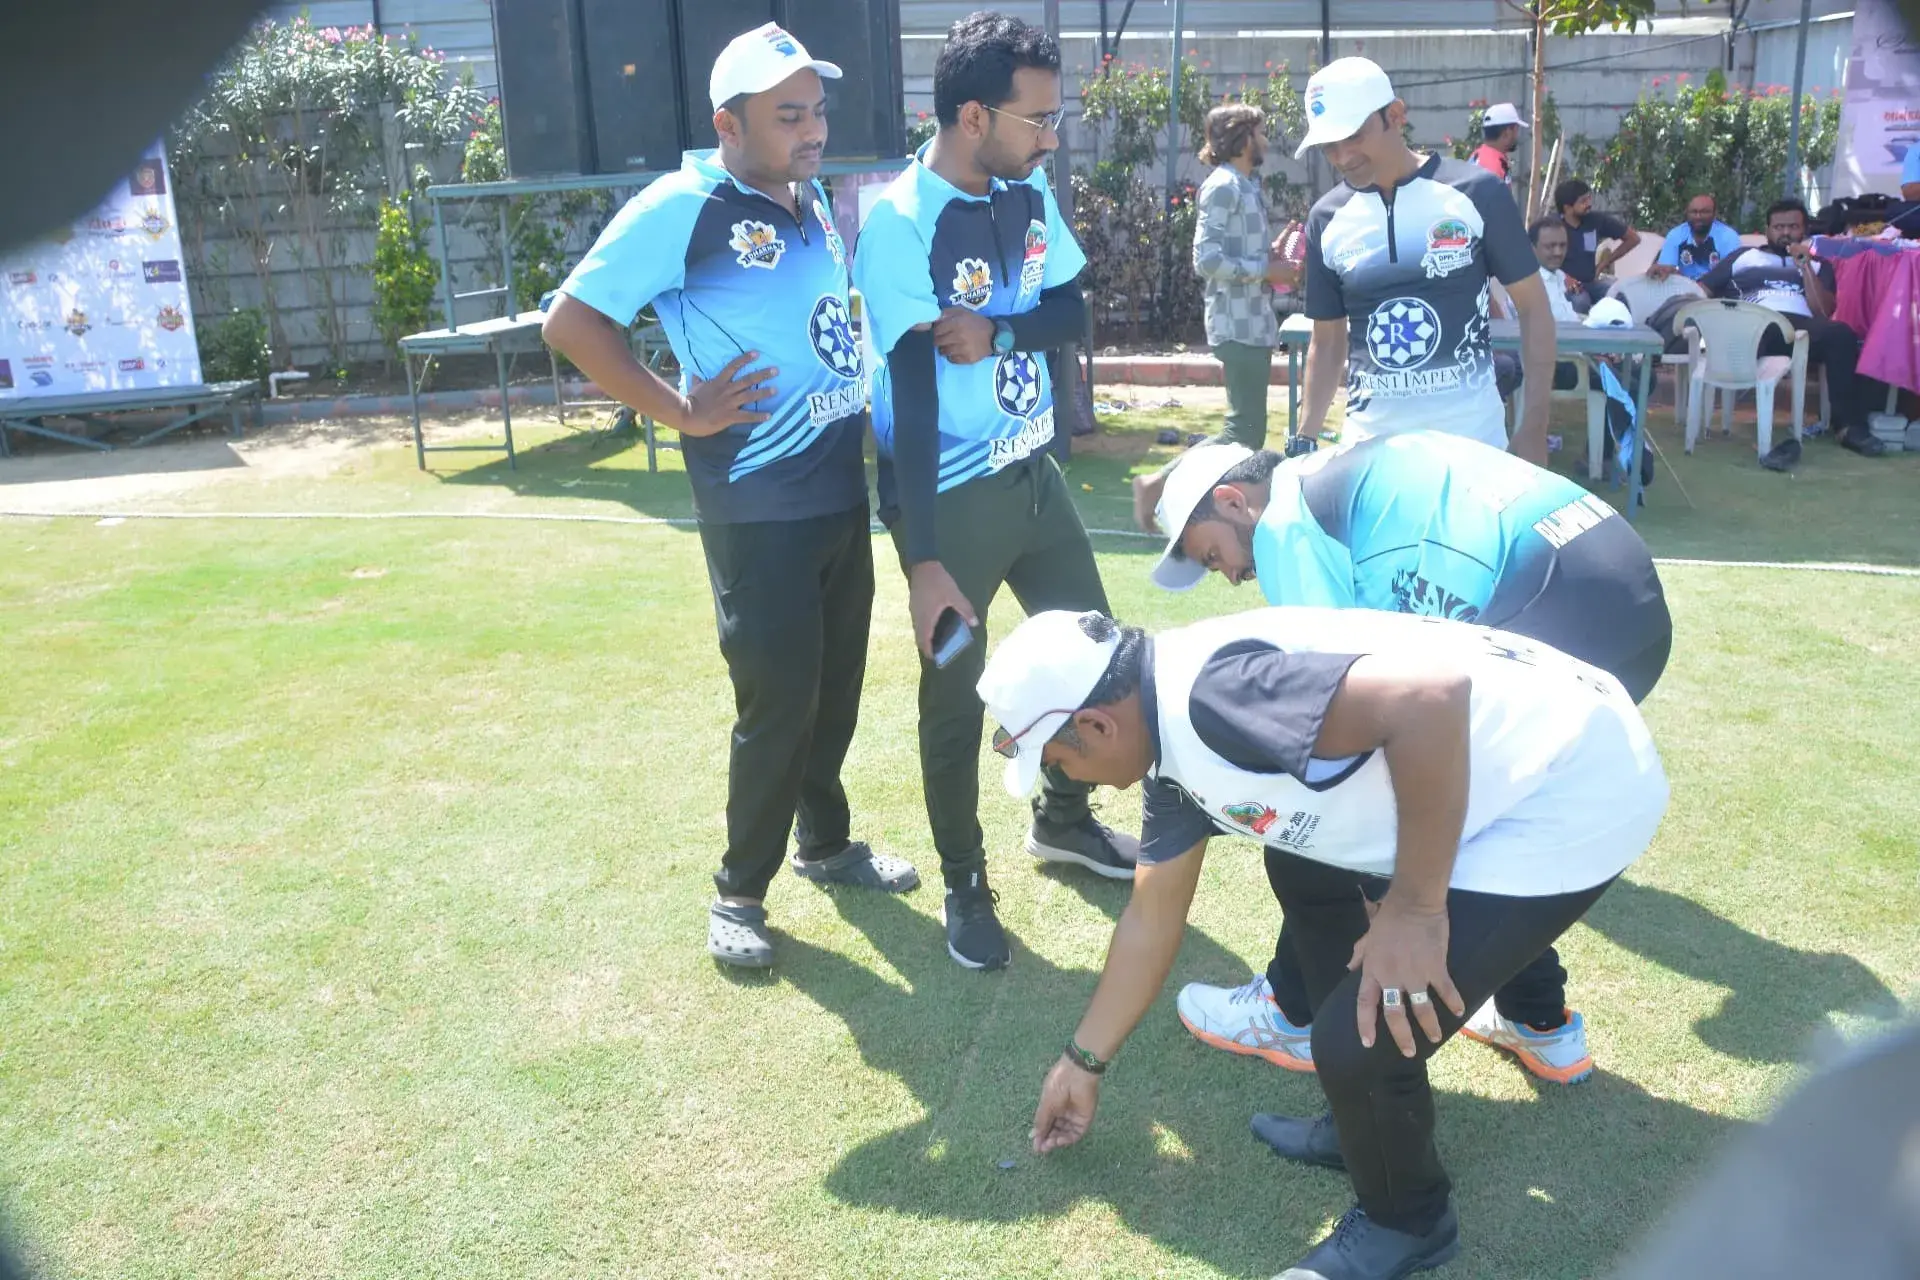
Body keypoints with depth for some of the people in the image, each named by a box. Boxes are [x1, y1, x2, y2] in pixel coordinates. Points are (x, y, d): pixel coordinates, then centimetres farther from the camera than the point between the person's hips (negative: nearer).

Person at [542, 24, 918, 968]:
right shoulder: (683, 206, -14)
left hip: (842, 492, 8)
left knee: (837, 688, 17)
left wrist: (864, 404, 10)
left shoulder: (813, 201, 10)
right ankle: (739, 892, 19)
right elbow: (571, 321, -16)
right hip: (757, 510, -7)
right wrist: (682, 411, -17)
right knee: (776, 702, 0)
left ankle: (826, 844, 37)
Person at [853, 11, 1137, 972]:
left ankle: (1062, 820, 41)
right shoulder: (899, 226, -19)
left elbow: (1072, 312, 3)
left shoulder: (1028, 196, 2)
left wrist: (996, 334, -20)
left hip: (1033, 473, 8)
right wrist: (923, 560, -28)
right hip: (951, 497, -7)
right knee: (956, 698, 4)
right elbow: (911, 396, -25)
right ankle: (965, 887, 24)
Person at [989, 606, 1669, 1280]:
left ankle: (1407, 1221, 21)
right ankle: (1365, 1122, 36)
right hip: (1495, 780, 11)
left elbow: (1434, 693, -34)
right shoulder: (1172, 737, 9)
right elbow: (1151, 919, 20)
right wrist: (1083, 1059, 30)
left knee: (1359, 1039, -10)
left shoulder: (1212, 693, -24)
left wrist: (1413, 908, -24)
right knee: (1304, 876, 26)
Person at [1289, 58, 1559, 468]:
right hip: (1370, 437, 3)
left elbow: (1533, 309, -1)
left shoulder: (1476, 192, -6)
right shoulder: (1327, 219, 3)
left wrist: (1533, 427, -7)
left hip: (1470, 433, -2)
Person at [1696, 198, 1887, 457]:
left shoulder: (1816, 264, 30)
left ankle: (1849, 425, -32)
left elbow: (1824, 313, 12)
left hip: (1800, 326, 2)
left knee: (1840, 333, -33)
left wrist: (1804, 267, 6)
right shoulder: (1743, 255, 31)